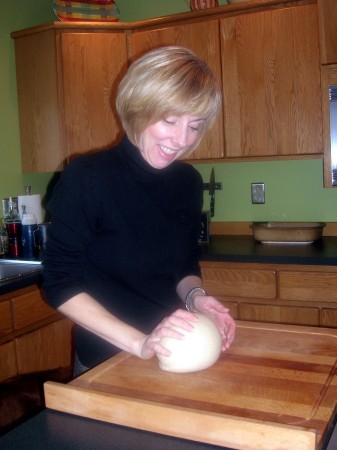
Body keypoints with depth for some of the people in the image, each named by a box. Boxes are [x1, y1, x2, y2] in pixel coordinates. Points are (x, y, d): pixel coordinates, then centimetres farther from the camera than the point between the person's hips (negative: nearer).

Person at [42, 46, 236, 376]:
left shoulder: (188, 182, -4)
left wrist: (194, 296, -16)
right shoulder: (86, 178, -20)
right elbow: (61, 284, -19)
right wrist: (139, 342, -27)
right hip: (105, 360, -4)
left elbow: (185, 266, 6)